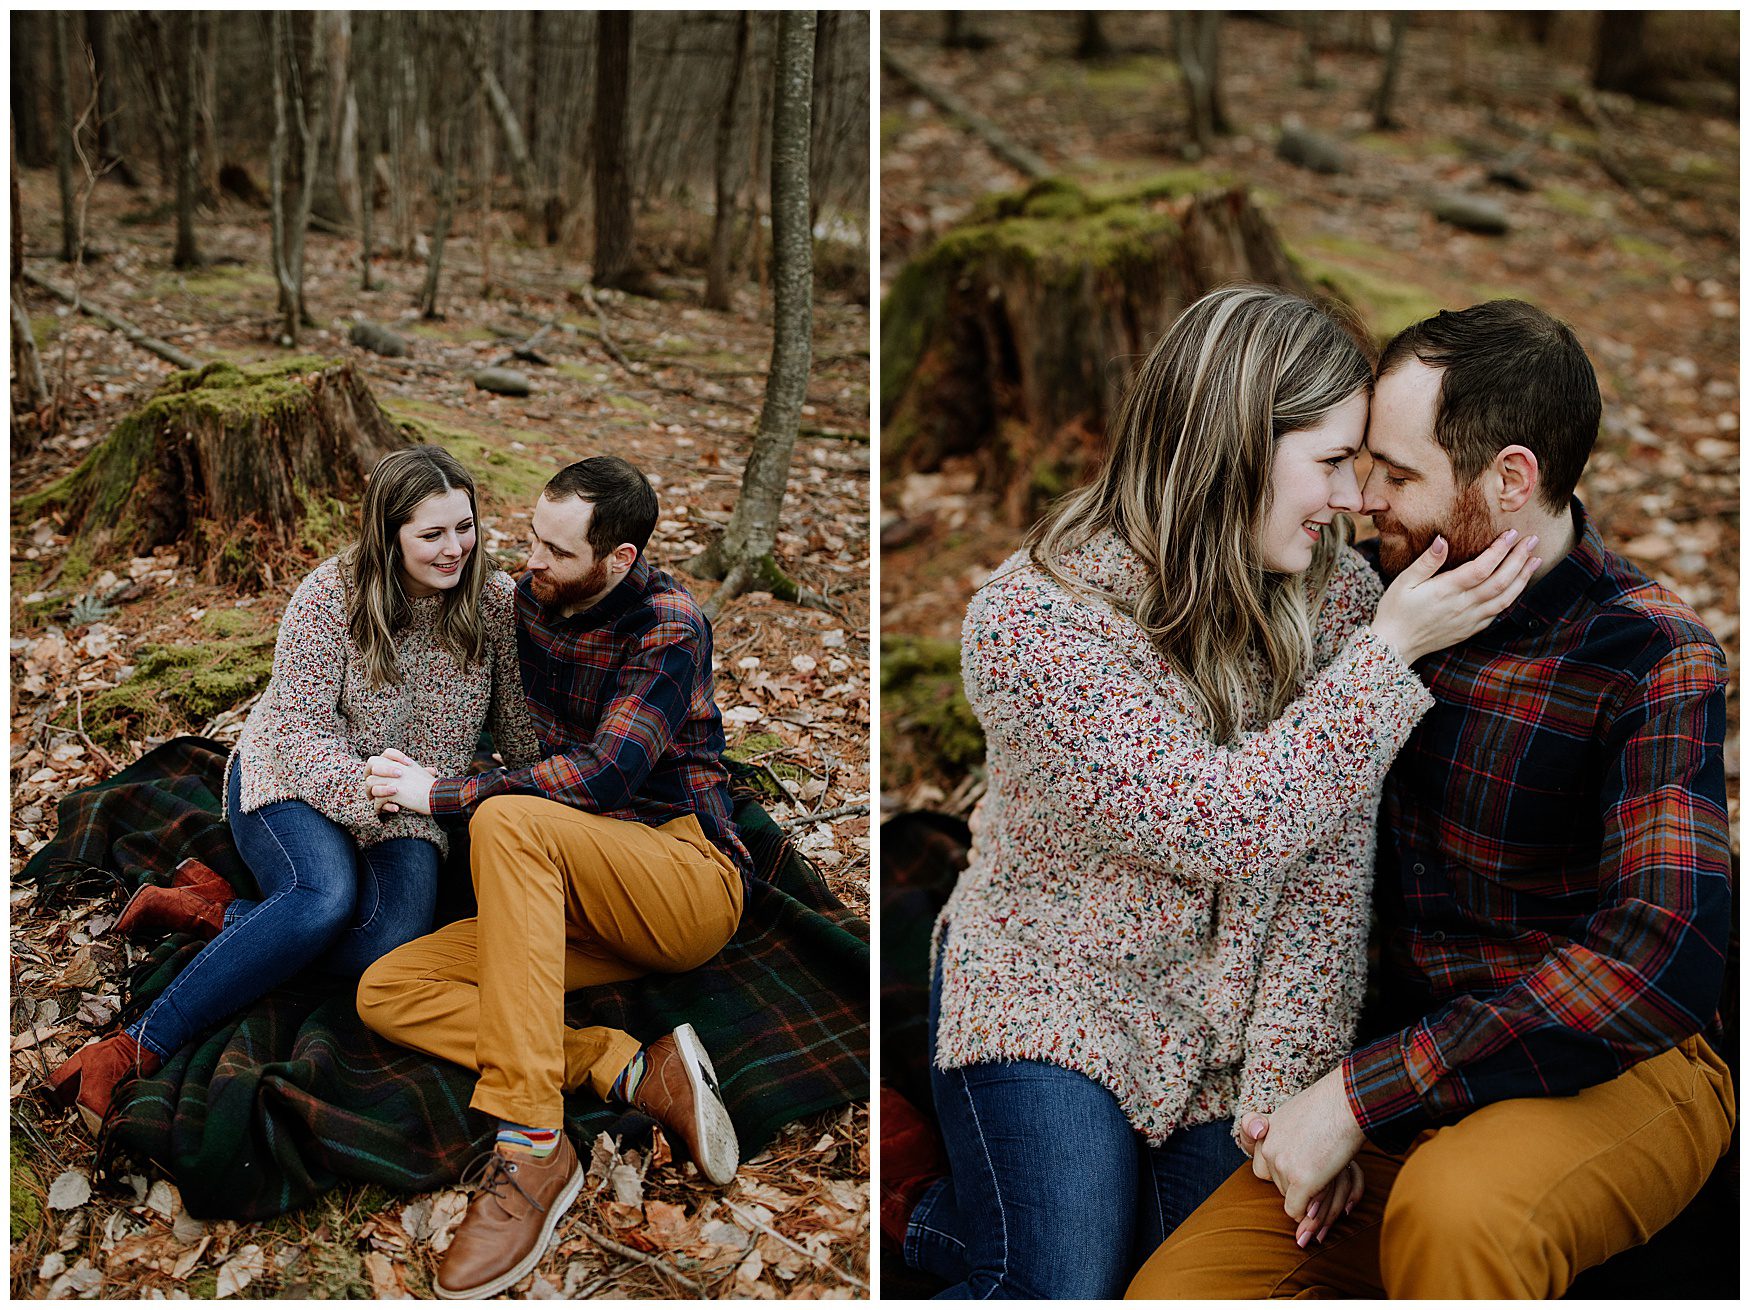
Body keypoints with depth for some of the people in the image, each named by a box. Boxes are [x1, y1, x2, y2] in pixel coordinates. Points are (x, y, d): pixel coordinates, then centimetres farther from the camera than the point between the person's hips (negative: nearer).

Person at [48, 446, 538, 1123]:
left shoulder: (494, 599, -6)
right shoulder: (330, 596, -15)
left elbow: (522, 725, 2)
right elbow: (302, 734, -17)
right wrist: (370, 789, -34)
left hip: (405, 814, 3)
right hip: (290, 780, -3)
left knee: (389, 939, -28)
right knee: (326, 895, -36)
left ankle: (210, 909, -10)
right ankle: (137, 1047, -29)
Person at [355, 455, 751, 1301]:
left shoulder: (669, 624, -12)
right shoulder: (529, 599, 10)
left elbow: (603, 776, -22)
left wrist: (439, 796, -18)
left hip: (690, 883, -7)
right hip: (579, 910, 8)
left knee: (507, 821, -34)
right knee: (385, 993, -9)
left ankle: (530, 1147, -37)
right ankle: (636, 1072, -24)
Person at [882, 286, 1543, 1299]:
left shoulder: (1339, 595, -9)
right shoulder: (1030, 620, -24)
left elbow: (1331, 872, -10)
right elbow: (1223, 825, -28)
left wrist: (1287, 1097, -16)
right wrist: (1393, 649, -26)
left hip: (1231, 1019, 5)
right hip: (1048, 1005, -4)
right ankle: (932, 1206, 20)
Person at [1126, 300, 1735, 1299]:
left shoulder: (1657, 658, -15)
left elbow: (1661, 959, -28)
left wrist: (1359, 1095, -28)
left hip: (1613, 1071, -5)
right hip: (1417, 1085, 5)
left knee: (1454, 1212, -38)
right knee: (1168, 1293, -11)